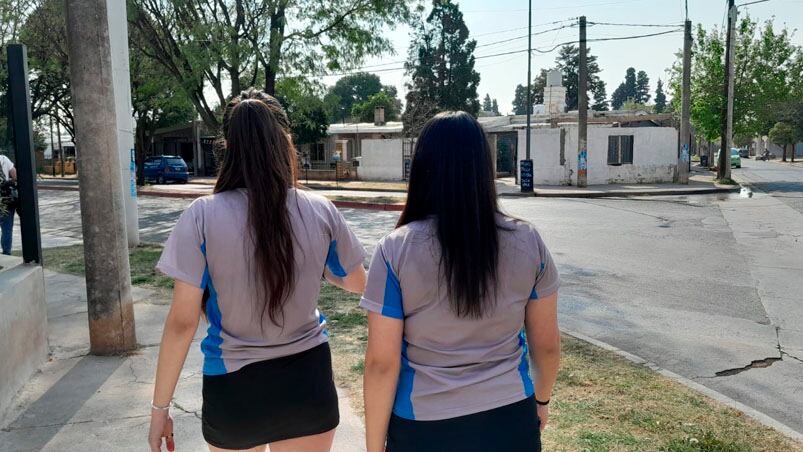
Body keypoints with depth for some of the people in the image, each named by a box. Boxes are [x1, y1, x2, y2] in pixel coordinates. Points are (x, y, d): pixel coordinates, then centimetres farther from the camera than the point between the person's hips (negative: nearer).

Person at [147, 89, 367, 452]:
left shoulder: (202, 217, -15)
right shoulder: (321, 212, -10)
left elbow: (182, 322, -13)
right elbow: (357, 283, 6)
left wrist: (159, 407, -2)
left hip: (233, 388, -1)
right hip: (307, 383, 1)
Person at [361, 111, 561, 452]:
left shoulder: (395, 250, -16)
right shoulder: (528, 242, -9)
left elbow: (381, 362, -13)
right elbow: (547, 345, 0)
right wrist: (542, 399, 18)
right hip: (510, 422, 2)